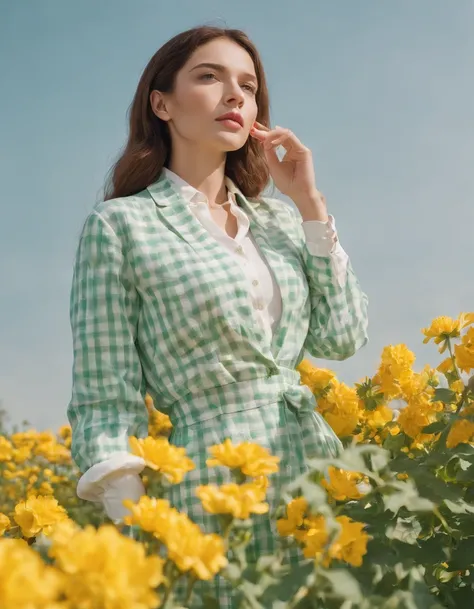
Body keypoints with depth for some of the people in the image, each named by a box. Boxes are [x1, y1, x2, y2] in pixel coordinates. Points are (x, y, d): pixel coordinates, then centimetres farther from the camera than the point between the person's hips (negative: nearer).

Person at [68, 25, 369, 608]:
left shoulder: (280, 219, 13)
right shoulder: (121, 224, -2)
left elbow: (342, 338, 6)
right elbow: (105, 396, -5)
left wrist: (309, 203, 3)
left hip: (319, 467, 5)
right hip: (219, 485, -5)